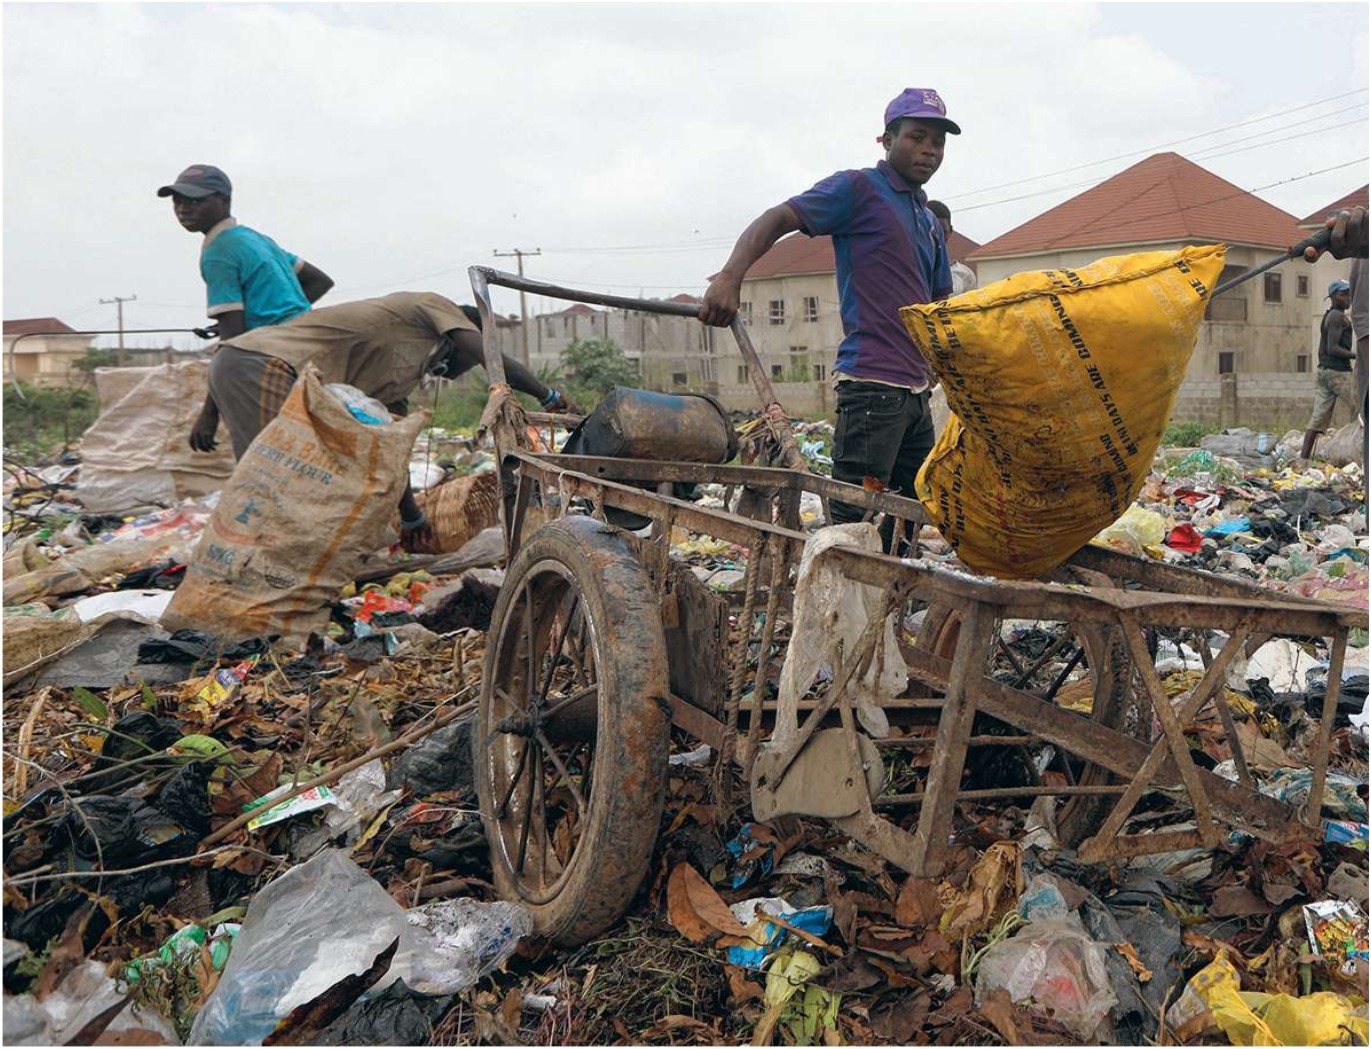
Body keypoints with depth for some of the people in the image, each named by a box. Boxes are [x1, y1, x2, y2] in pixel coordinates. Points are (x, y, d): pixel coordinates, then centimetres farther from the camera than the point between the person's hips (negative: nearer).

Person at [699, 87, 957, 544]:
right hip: (871, 386, -8)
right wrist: (730, 276, -32)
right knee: (855, 521, -11)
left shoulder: (930, 220, 23)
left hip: (915, 390, 9)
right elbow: (777, 219, -14)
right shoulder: (859, 189, -1)